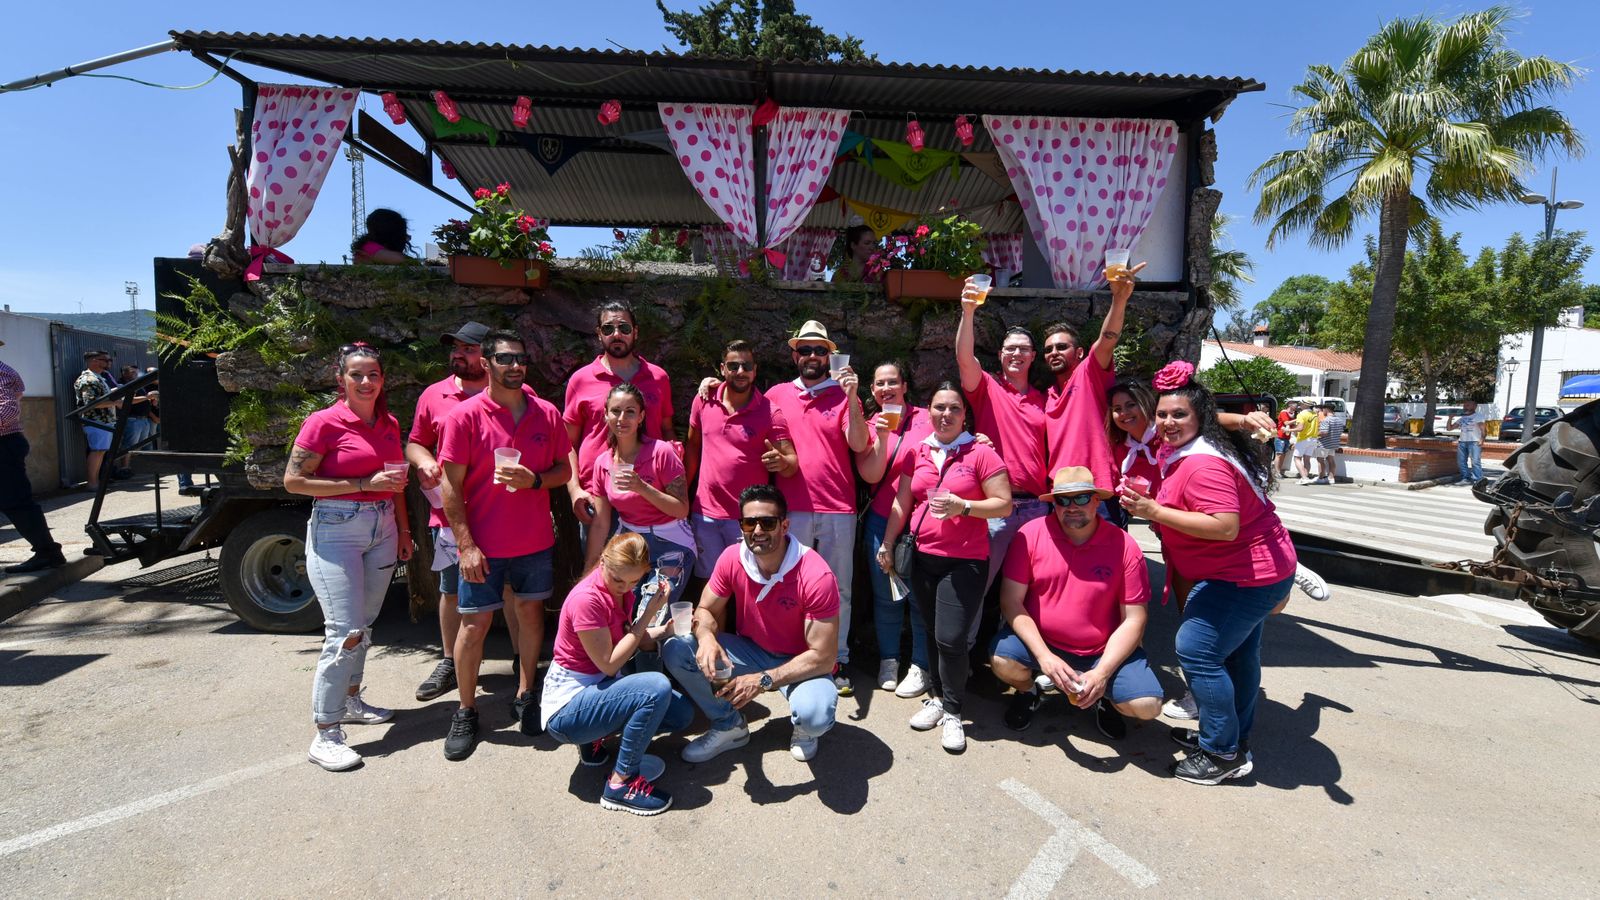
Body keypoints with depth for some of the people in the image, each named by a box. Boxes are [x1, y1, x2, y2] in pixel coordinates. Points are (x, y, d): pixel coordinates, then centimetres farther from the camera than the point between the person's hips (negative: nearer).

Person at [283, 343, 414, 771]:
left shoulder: (389, 423, 9)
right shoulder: (324, 422, -9)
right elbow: (294, 480, -11)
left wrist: (403, 529, 16)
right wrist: (363, 485, -18)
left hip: (382, 530, 6)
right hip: (336, 531, -6)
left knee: (364, 626, 16)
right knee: (345, 633, -8)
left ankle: (351, 700, 33)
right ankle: (326, 735, 2)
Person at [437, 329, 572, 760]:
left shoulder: (547, 414, 0)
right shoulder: (465, 415, -9)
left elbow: (564, 469, 6)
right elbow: (452, 485, -9)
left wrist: (535, 479, -16)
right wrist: (466, 544, -14)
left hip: (535, 541, 3)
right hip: (483, 544, -3)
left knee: (531, 612, 13)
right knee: (474, 624, 5)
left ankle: (525, 696, 31)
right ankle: (466, 712, 22)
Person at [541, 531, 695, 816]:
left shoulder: (621, 590, 2)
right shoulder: (587, 598, -25)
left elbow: (635, 640, 3)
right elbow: (609, 663, -22)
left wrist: (668, 628, -14)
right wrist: (648, 615, -21)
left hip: (599, 687, 9)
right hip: (566, 707, -9)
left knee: (682, 713, 4)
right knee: (657, 687, -30)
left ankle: (596, 738, 14)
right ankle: (621, 783, -12)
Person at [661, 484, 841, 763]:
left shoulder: (816, 575, -28)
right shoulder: (731, 558, -15)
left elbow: (823, 657, -24)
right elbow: (706, 611, -2)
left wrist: (763, 680, -32)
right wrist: (707, 637, -27)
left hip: (801, 663, -4)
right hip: (750, 651, 5)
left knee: (815, 716, -36)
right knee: (675, 649, -13)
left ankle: (804, 730, 6)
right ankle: (729, 725, 7)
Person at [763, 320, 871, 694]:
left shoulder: (844, 395, 6)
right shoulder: (777, 395, 9)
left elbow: (859, 445, -8)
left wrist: (851, 397, -16)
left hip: (838, 509, 0)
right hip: (791, 507, 1)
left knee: (838, 588, 7)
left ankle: (838, 661, 20)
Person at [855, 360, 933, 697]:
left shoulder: (926, 419, 0)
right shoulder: (870, 427, 5)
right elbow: (870, 475, -7)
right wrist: (882, 438, -18)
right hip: (882, 520, 2)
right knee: (886, 594, 11)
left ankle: (920, 666, 19)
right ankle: (888, 659, 28)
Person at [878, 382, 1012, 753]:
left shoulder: (981, 454, -5)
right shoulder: (917, 453, 7)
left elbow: (1004, 504, -7)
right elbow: (902, 504, 11)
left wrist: (963, 507, -21)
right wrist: (887, 545, 10)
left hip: (964, 561, -4)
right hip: (922, 558, 4)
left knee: (951, 638, -8)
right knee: (932, 634, 14)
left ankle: (952, 711, 13)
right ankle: (936, 697, 31)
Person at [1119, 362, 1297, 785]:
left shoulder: (1203, 464, -26)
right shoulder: (1178, 453, 7)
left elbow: (1226, 527, -33)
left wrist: (1155, 512, -34)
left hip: (1245, 576, -11)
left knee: (1197, 651, -10)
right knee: (1237, 653, 21)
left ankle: (1223, 754, 5)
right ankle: (1235, 738, 39)